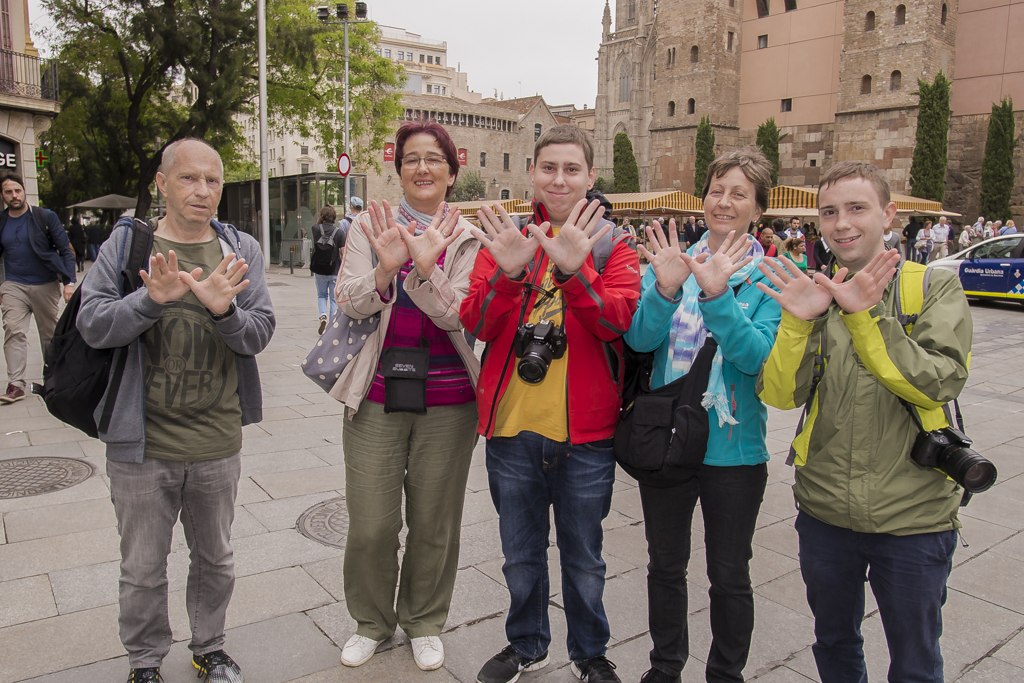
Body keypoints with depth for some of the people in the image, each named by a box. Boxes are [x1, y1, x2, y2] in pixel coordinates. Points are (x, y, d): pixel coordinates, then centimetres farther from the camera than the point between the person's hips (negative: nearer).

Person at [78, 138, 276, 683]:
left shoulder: (241, 250, 1)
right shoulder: (126, 243, -2)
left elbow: (260, 334, -5)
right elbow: (92, 325, -9)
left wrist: (224, 309, -26)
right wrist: (152, 299, -27)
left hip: (217, 445, 2)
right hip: (142, 443, -1)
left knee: (215, 559, 19)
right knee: (143, 569, 14)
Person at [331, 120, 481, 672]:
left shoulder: (468, 237, 1)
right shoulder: (370, 227, 4)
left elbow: (457, 316, -11)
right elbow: (349, 305, -6)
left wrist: (425, 267, -27)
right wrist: (386, 267, -24)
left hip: (447, 402, 0)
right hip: (377, 397, 1)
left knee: (434, 524, 11)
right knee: (370, 527, 6)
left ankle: (425, 622, 35)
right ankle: (371, 621, 33)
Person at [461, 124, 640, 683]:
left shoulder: (611, 246, 1)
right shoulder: (504, 238, 5)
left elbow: (620, 321, -16)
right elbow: (476, 324, -7)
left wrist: (574, 268, -31)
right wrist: (508, 271, -25)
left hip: (585, 432, -1)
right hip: (512, 426, 2)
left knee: (583, 558, 15)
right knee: (521, 554, 18)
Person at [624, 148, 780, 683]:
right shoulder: (669, 260, 2)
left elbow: (759, 355, -17)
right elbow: (639, 339, -9)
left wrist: (717, 294, -29)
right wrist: (665, 290, -25)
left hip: (734, 446, -2)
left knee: (729, 575, 13)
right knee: (665, 564, 17)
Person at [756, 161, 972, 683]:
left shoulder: (935, 286, -5)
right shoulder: (812, 291, 0)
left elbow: (939, 385, -20)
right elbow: (779, 395, -9)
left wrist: (864, 316, -27)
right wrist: (798, 322, -24)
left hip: (914, 518, -2)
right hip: (825, 512, 2)